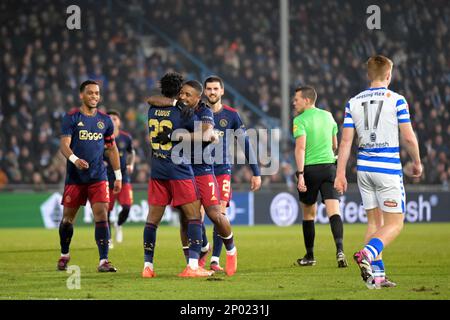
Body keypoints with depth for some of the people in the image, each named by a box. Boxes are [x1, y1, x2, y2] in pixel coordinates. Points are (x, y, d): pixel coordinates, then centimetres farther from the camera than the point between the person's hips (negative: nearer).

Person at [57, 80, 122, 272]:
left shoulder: (105, 120, 8)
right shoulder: (71, 118, -3)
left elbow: (112, 149, 16)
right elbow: (64, 145, -12)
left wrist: (118, 176, 12)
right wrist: (74, 159, -33)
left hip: (98, 177, 2)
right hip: (75, 177, -1)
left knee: (101, 215, -12)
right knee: (68, 218, 8)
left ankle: (103, 261, -15)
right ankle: (64, 255, 31)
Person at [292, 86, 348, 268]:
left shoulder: (300, 120, -6)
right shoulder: (328, 116, 12)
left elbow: (300, 147, -17)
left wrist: (300, 174, -21)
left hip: (310, 168, -4)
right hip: (329, 167, 4)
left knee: (308, 214, 11)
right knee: (333, 211, -7)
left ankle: (309, 256, 20)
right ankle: (339, 249, -27)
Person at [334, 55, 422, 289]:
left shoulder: (353, 103, 5)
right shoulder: (396, 100, -6)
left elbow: (346, 141, 2)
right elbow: (408, 138, -6)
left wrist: (340, 174, 4)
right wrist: (417, 162, 10)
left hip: (364, 168, 5)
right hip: (388, 169, -5)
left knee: (375, 221, 14)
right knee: (395, 224, -2)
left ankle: (377, 274, 9)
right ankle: (367, 253, -27)